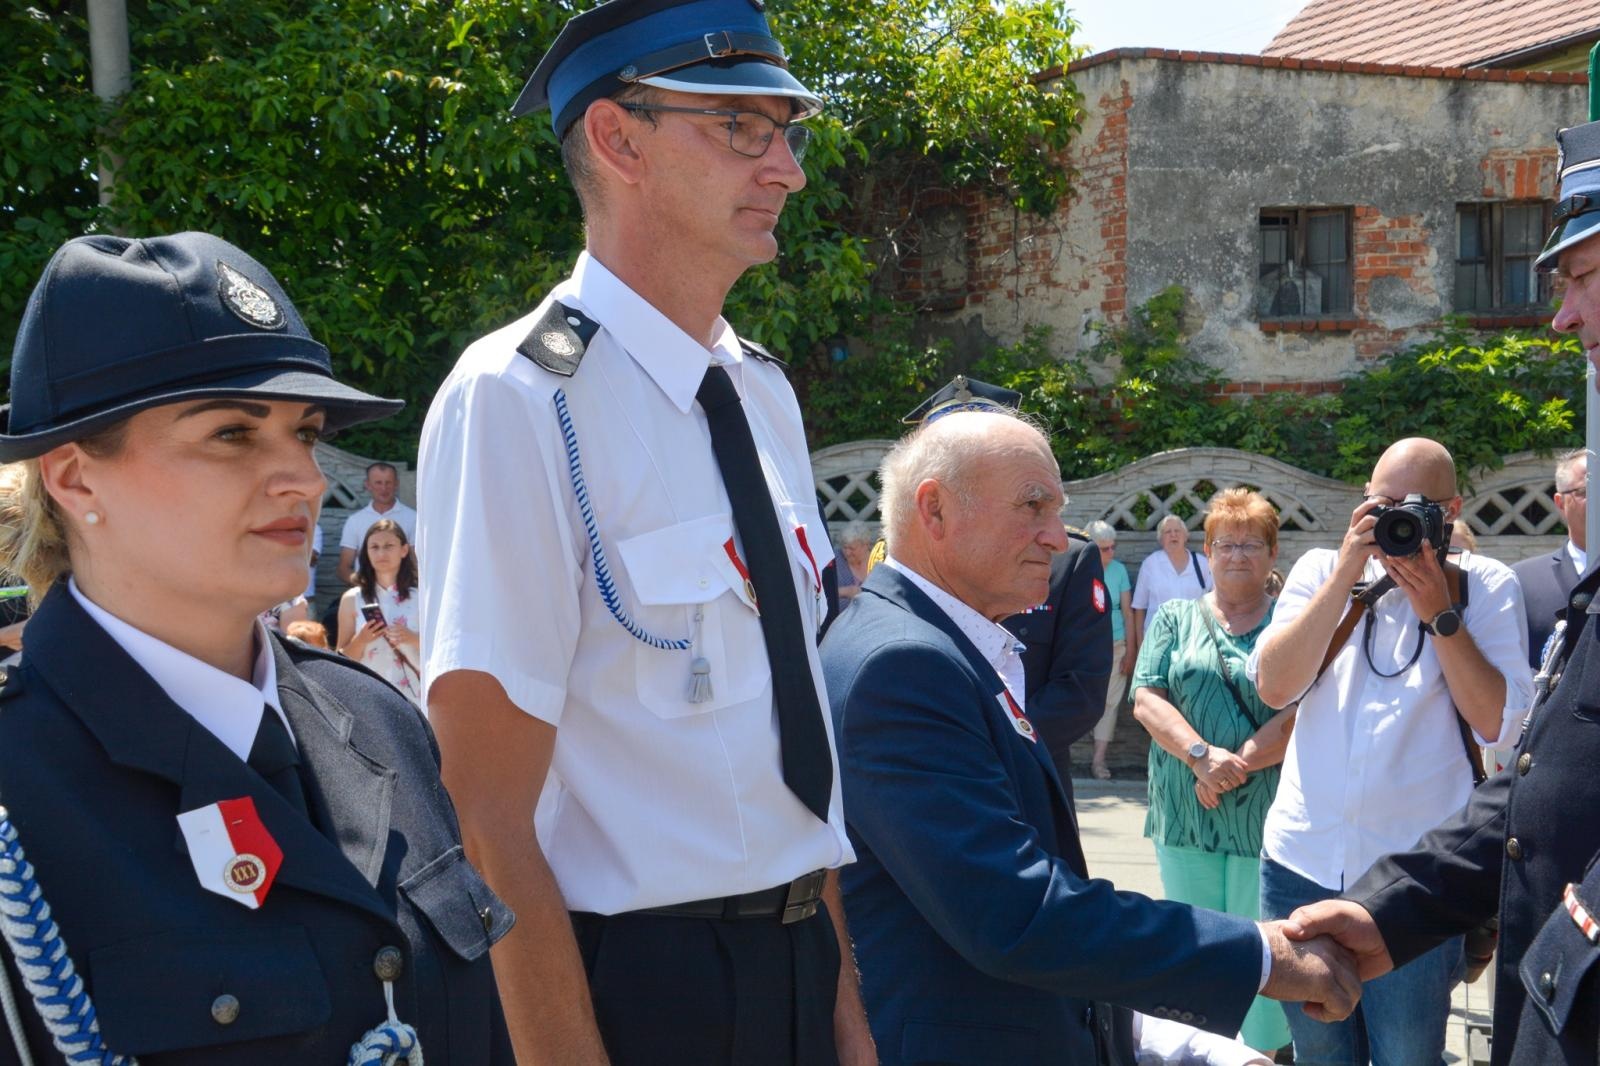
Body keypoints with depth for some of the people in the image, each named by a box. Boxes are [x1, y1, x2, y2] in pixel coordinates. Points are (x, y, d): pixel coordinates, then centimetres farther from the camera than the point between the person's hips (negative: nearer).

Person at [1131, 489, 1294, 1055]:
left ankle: (1265, 1049, 13)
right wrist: (1202, 755, -16)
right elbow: (1147, 699, 0)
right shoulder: (1174, 618, 10)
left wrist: (1237, 765, -16)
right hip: (1185, 818, 2)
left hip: (1266, 816, -2)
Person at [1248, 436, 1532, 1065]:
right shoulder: (1321, 571, 7)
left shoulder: (1486, 587, 1)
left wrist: (1439, 614, -13)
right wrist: (1346, 575, -11)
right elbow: (1274, 686, -7)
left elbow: (1497, 723, -8)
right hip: (1303, 864, 3)